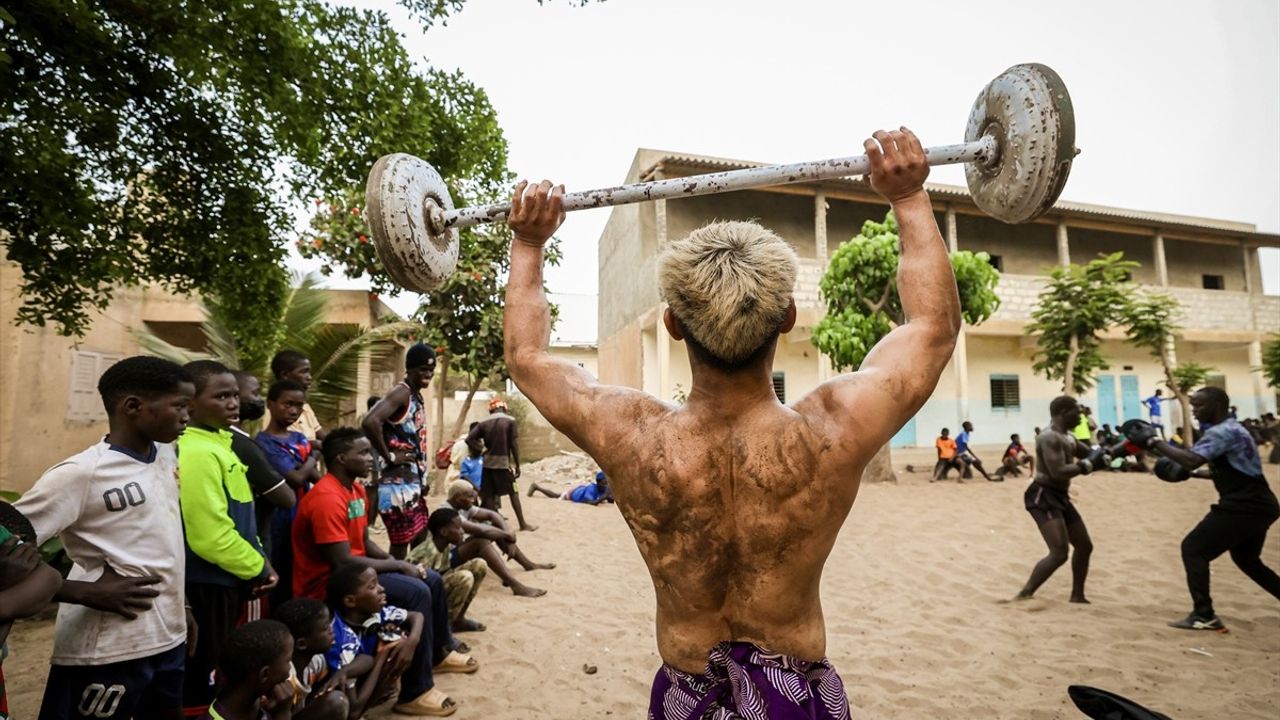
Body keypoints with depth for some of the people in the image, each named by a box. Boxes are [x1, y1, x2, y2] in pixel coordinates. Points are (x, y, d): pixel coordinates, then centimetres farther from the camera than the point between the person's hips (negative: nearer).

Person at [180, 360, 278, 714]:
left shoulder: (220, 442, 6)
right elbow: (211, 535, -27)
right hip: (209, 581, -9)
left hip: (226, 577, 9)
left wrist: (259, 561, 6)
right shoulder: (197, 453, -24)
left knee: (219, 665, 23)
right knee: (204, 670, 8)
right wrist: (257, 568, -13)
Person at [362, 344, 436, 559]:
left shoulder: (417, 396, 13)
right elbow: (370, 422, -31)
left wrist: (422, 477, 15)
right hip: (398, 481, -9)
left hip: (414, 480, 9)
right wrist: (389, 456, -21)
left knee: (420, 539, 17)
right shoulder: (402, 393, -15)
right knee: (401, 543, -2)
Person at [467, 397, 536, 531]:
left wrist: (482, 450, 3)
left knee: (489, 495, 8)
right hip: (503, 462, -3)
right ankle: (522, 524, 9)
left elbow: (469, 438, -2)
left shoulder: (484, 422, 5)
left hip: (488, 463, 3)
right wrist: (517, 465, -3)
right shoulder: (510, 421, -3)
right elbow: (514, 444, -7)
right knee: (513, 493, 6)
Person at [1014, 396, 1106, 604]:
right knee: (1059, 554, -18)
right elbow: (1058, 472, -27)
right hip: (1043, 497, -11)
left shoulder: (1067, 437, 15)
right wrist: (1088, 464, -18)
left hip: (1059, 497, 11)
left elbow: (1091, 453, 24)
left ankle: (1077, 596, 35)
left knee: (1084, 546, 19)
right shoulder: (1049, 438, -18)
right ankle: (1023, 596, -12)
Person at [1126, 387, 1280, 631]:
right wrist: (1183, 471, 4)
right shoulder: (1229, 429, 15)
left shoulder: (1223, 431, -18)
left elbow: (1192, 460, -32)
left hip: (1244, 507, -11)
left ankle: (1204, 615, -8)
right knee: (1246, 558, 27)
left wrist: (1152, 442, -29)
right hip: (1257, 506, 11)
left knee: (1193, 548, -9)